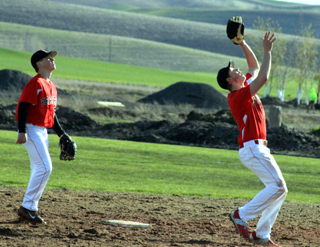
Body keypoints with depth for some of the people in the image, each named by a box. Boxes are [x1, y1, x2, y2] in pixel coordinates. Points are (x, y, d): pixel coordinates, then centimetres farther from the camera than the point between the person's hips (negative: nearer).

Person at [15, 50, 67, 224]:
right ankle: (27, 207, -12)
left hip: (42, 131, 10)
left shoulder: (51, 86, 16)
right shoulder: (35, 84, -13)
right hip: (31, 130, -10)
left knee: (39, 170, 9)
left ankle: (30, 210, 14)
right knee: (45, 167, -15)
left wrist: (61, 133, 21)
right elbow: (23, 106, -19)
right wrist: (22, 131, -25)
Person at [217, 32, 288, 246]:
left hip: (259, 149, 10)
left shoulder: (246, 88, 16)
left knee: (280, 190, 5)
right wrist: (268, 51, -15)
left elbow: (255, 67, 28)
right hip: (252, 147, -10)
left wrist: (243, 44, 19)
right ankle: (241, 216, -14)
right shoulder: (238, 95, -11)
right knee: (277, 186, -18)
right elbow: (263, 77, -22)